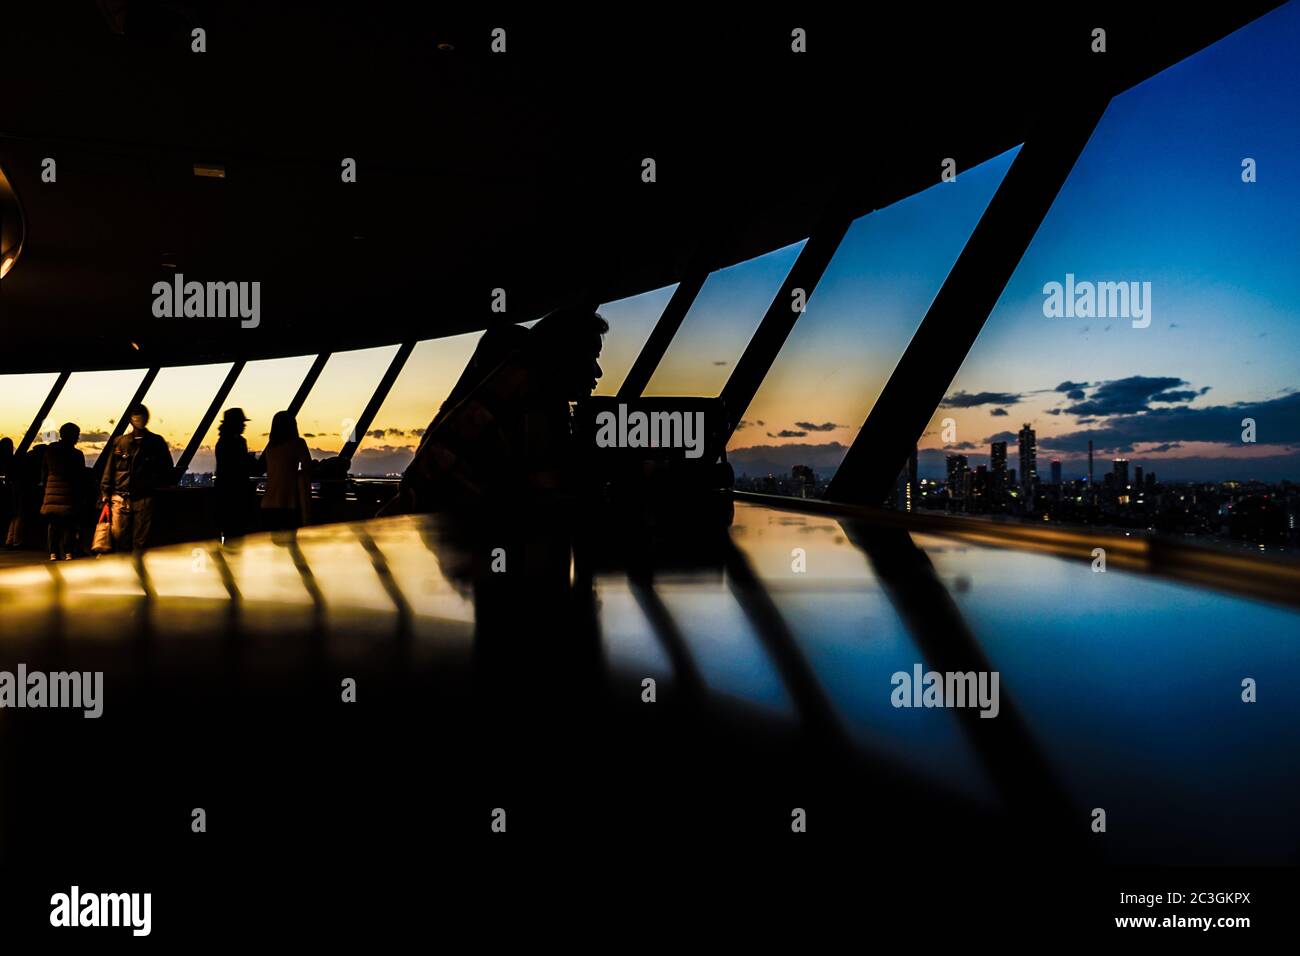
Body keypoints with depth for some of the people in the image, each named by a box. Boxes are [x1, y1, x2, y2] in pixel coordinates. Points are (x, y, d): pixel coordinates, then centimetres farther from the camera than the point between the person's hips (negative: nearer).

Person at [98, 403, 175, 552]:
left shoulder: (156, 442, 9)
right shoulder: (119, 442, 11)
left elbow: (168, 470, 13)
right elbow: (109, 469, 12)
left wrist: (153, 483, 1)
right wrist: (105, 493, 6)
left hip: (144, 499, -1)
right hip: (121, 498, 1)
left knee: (141, 541, -2)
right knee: (119, 537, -3)